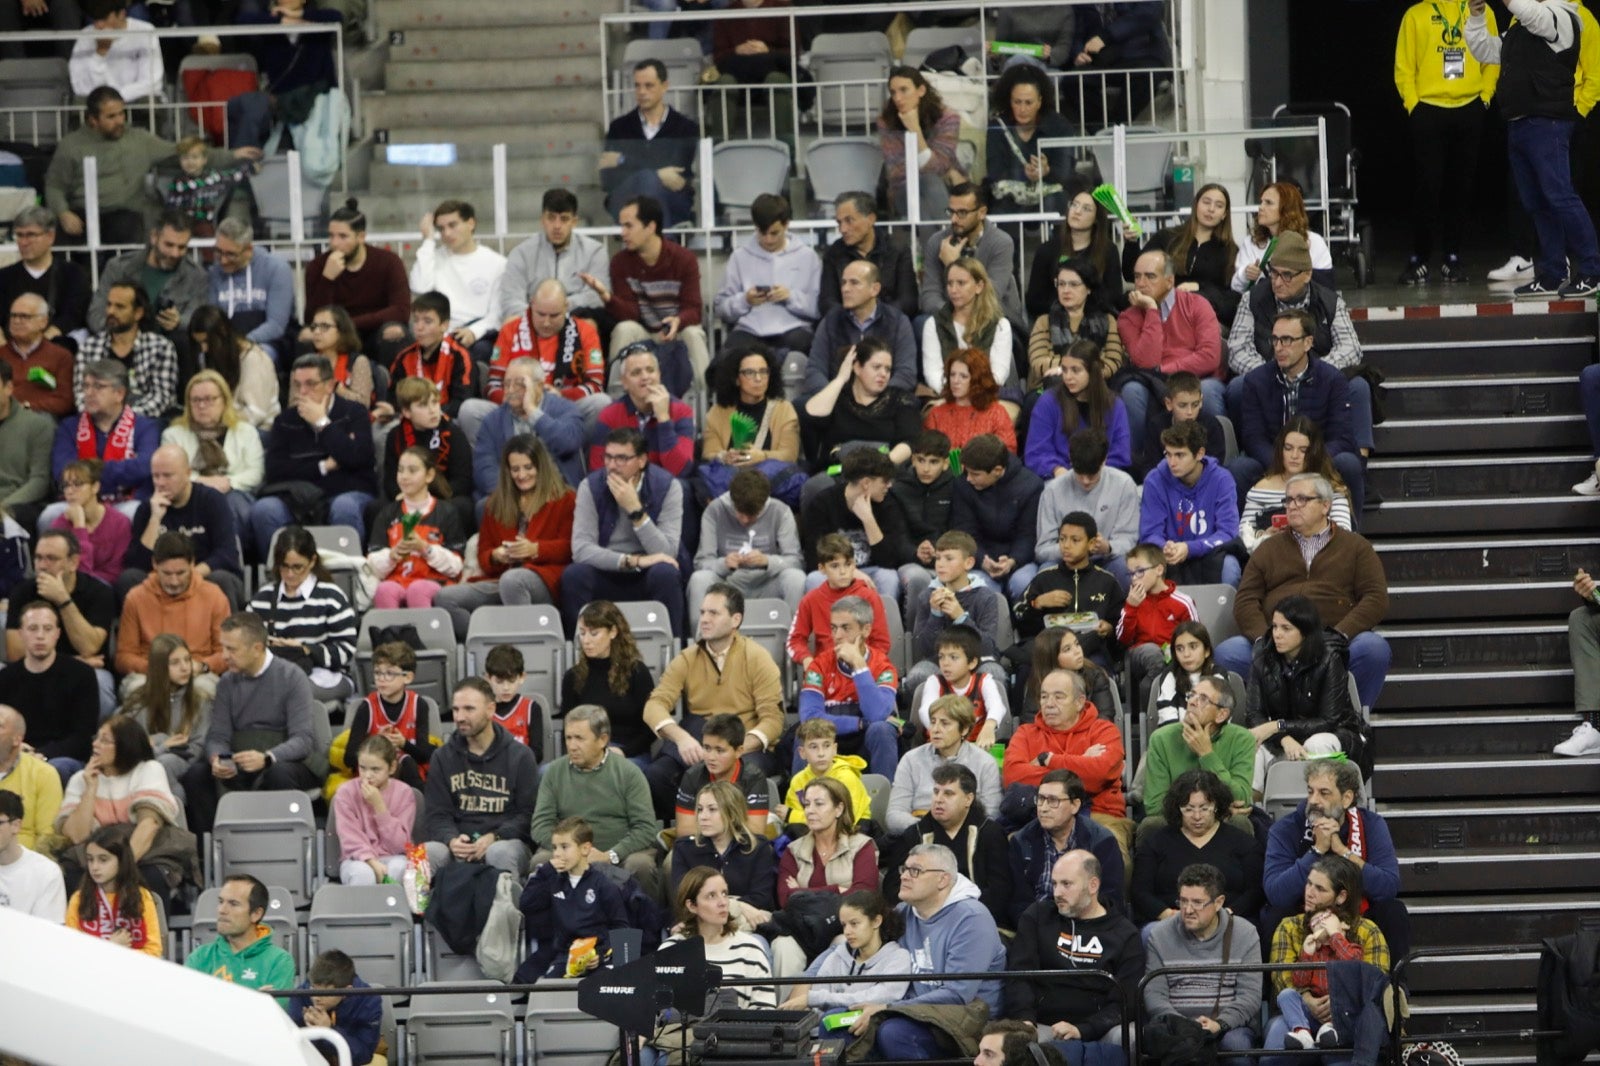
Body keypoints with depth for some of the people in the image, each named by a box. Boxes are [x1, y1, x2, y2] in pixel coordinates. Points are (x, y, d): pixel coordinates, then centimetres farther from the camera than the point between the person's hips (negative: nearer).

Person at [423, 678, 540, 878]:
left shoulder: (520, 756, 7)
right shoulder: (443, 757, 15)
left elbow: (528, 814, 2)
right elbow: (436, 815, 9)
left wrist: (494, 838, -15)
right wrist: (452, 840, -13)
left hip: (505, 841, -2)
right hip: (459, 843, 2)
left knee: (500, 853, -38)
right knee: (429, 852, -32)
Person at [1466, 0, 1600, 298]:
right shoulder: (1516, 31, 23)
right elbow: (1483, 50, 28)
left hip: (1546, 125, -9)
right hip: (1518, 125, 9)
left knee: (1559, 196, -14)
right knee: (1536, 204, 8)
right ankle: (1551, 278, 10)